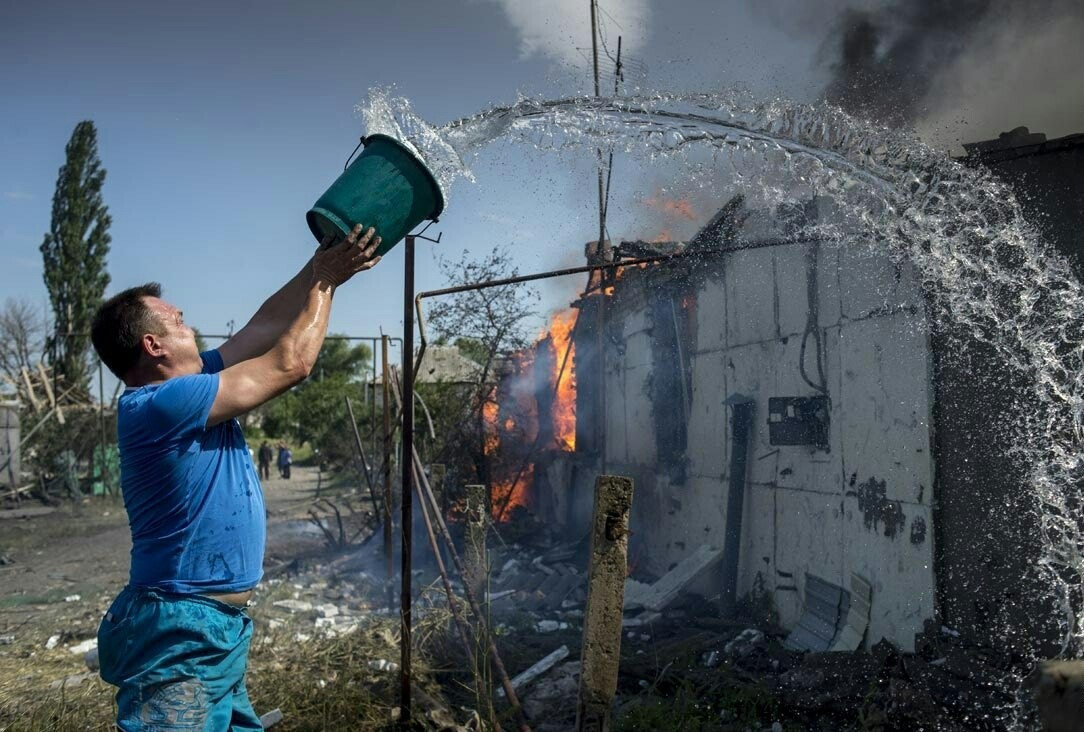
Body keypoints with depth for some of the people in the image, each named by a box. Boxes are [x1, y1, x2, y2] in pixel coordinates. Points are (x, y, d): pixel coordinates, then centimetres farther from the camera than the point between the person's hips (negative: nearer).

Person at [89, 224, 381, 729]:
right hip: (182, 636, -10)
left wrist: (320, 267, 6)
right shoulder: (160, 403, -21)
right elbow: (290, 364, -19)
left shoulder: (191, 387, 7)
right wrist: (325, 281, -7)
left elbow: (265, 326, 12)